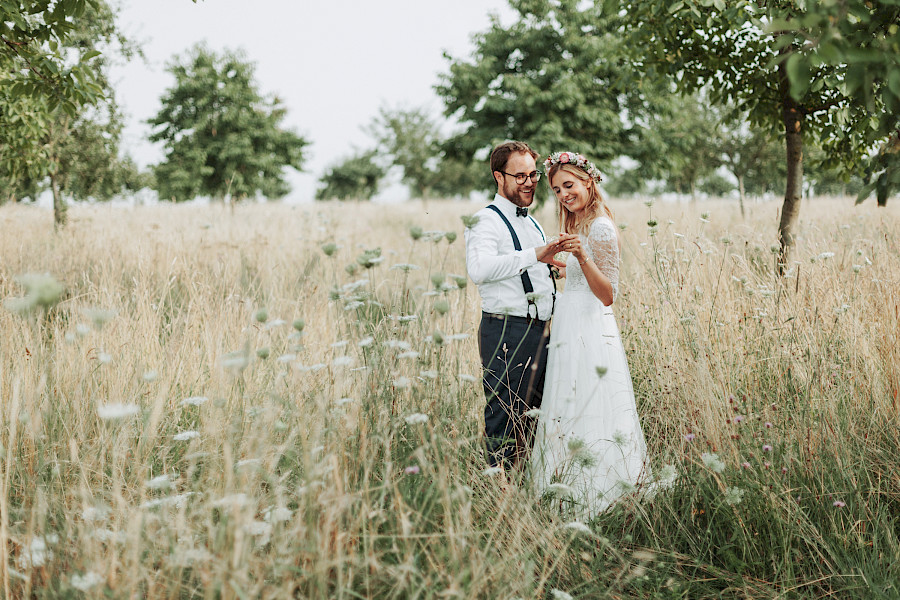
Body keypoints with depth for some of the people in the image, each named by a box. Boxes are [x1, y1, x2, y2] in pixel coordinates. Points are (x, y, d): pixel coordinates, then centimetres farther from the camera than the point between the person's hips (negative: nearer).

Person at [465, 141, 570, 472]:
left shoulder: (532, 223, 21)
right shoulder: (486, 221, -8)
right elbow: (480, 269, -29)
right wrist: (534, 255, -33)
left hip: (542, 332, 9)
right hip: (507, 335, -8)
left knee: (532, 419, 12)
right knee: (504, 421, -6)